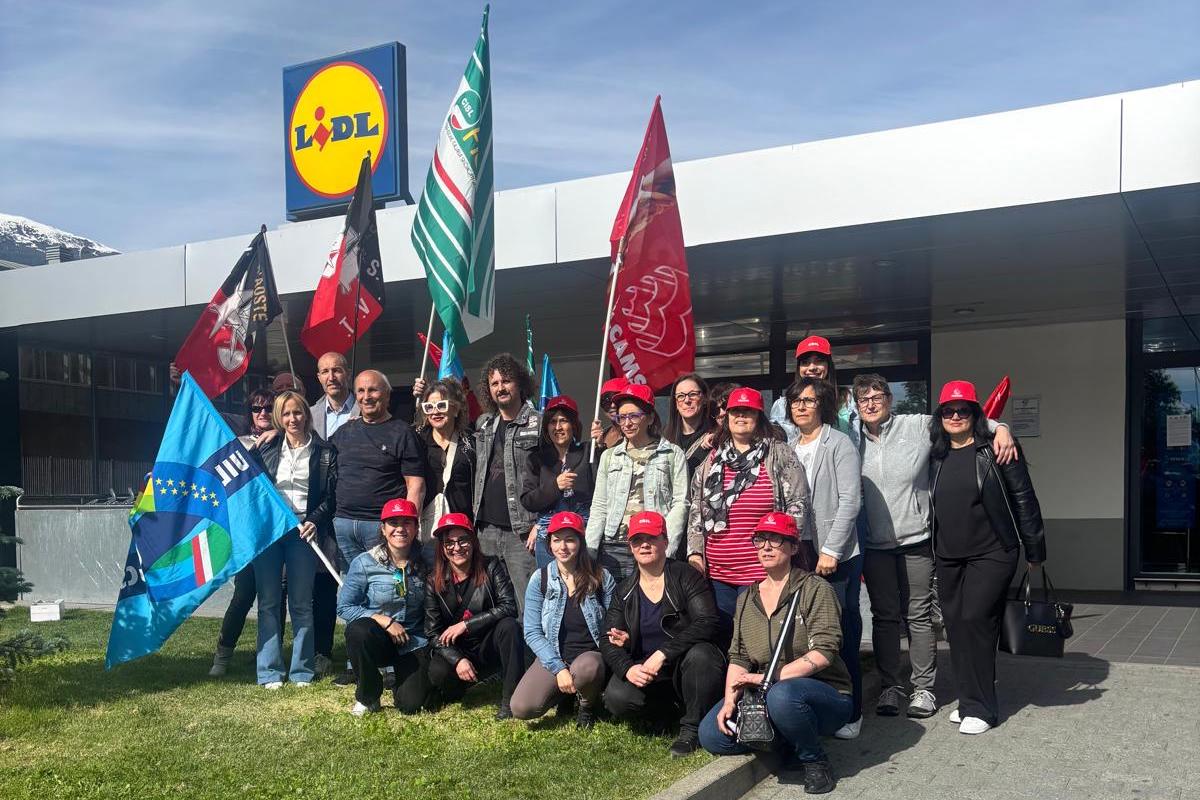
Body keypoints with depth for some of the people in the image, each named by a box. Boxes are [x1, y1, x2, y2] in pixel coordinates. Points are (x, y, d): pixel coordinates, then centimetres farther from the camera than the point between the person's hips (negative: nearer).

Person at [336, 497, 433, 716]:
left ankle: (401, 679, 23)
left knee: (411, 704, -17)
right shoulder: (365, 563, -9)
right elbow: (344, 607, -9)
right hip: (377, 639, -1)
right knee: (359, 630, -36)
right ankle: (367, 697, -9)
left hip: (413, 643, 1)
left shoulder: (423, 563, -1)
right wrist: (385, 621, -17)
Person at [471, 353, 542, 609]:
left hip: (521, 531, -6)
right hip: (486, 529, 6)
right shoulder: (484, 424, 14)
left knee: (529, 604, -7)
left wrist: (540, 524, -12)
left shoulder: (539, 424, -4)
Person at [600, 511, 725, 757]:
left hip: (686, 668, -3)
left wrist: (663, 654, -25)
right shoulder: (624, 592, 9)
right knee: (616, 698, -25)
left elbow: (707, 624, -18)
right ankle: (671, 709, 6)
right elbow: (608, 642, 4)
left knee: (701, 653, -36)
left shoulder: (686, 577, -5)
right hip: (644, 672, 4)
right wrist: (627, 668, -18)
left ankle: (691, 728, -14)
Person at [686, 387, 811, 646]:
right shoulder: (711, 461, 13)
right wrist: (695, 552, 7)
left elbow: (797, 505, -2)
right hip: (716, 574, 4)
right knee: (720, 639, 8)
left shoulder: (780, 455, 1)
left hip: (763, 573, -4)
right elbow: (696, 510, 16)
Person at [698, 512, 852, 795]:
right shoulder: (746, 599, 11)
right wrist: (730, 700, -13)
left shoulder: (816, 590, -7)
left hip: (826, 694, -5)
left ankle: (815, 761, -10)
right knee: (711, 735, -15)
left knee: (782, 695, -39)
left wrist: (767, 677, -24)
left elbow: (823, 652, -18)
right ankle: (789, 747, 3)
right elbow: (738, 658, 6)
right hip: (764, 696, 5)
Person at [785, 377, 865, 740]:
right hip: (797, 553, 5)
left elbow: (850, 500, -10)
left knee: (841, 638, -1)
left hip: (835, 556, -5)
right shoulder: (788, 449, 14)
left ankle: (849, 716, 9)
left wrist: (831, 550, -14)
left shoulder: (839, 444, -3)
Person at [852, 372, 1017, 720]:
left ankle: (923, 688, 16)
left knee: (919, 616, 5)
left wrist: (999, 427, -14)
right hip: (874, 544, 2)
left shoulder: (917, 427, -3)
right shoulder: (853, 441, 2)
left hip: (915, 539, -2)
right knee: (884, 617, 10)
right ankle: (891, 687, 21)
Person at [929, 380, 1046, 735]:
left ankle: (980, 708, 0)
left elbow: (1023, 499, -4)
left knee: (975, 620, -11)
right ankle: (969, 701, 20)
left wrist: (1034, 550, -3)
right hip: (948, 558, 5)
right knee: (955, 625, 7)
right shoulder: (935, 455, 8)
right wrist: (933, 549, 14)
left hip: (992, 553, -5)